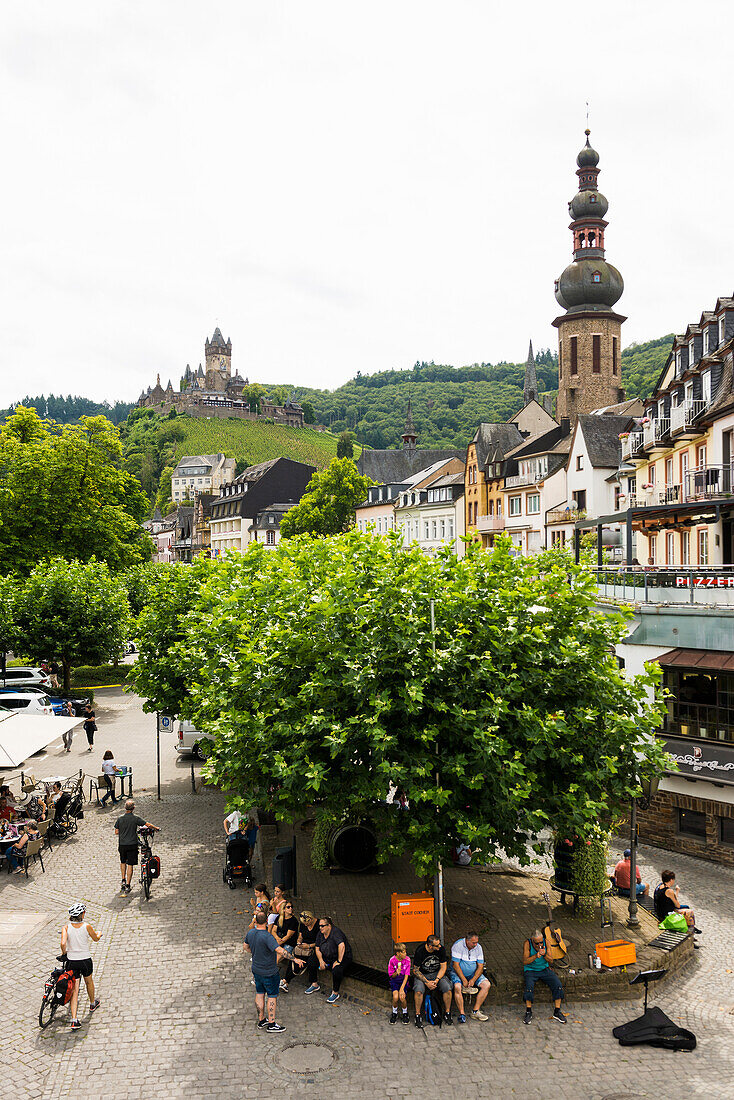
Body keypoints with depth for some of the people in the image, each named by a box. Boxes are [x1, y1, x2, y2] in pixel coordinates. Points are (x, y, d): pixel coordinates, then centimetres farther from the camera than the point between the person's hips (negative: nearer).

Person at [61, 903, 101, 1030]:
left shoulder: (66, 927, -10)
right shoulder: (87, 927, -12)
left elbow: (63, 943, -23)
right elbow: (96, 939, 4)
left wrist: (63, 953, -1)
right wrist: (99, 934, 27)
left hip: (72, 961, 1)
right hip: (85, 960, -1)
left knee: (74, 990, 6)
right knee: (89, 981, 27)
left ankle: (74, 1020, -3)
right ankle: (93, 1003, 50)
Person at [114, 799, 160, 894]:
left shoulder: (120, 819, -1)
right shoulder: (135, 818, -10)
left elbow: (116, 832, 3)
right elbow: (148, 825, -8)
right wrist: (156, 828, 8)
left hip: (122, 844, 3)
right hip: (132, 844, -3)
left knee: (123, 862, 26)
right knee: (130, 865, 2)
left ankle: (123, 880, 25)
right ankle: (127, 886, 1)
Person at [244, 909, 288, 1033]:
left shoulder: (251, 933, -7)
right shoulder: (267, 937, -31)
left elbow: (245, 946, 13)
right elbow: (280, 951, -39)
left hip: (256, 970, 7)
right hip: (269, 972, -7)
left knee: (259, 994, 19)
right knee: (272, 996, 7)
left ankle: (261, 1020, 32)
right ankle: (271, 1025, 15)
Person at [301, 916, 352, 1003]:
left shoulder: (336, 932, -26)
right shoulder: (320, 933, -2)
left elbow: (342, 946, -38)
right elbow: (317, 948, 3)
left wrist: (338, 961, -34)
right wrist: (321, 961, -10)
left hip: (343, 957, -7)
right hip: (327, 957, 7)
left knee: (337, 970, -36)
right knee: (310, 961, -5)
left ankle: (335, 993, -14)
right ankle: (314, 985, 13)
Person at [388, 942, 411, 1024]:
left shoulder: (407, 960, -12)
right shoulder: (392, 960, -13)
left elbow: (406, 976, -12)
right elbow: (392, 976, -4)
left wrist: (402, 988, -22)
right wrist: (397, 973, -27)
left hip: (403, 981, 0)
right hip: (394, 981, 0)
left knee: (402, 997, -24)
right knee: (395, 997, -25)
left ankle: (405, 1013, 6)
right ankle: (394, 1013, 5)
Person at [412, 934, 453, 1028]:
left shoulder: (441, 949, -13)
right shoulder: (420, 951, -21)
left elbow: (443, 967, -4)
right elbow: (415, 970, -13)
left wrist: (437, 980, -18)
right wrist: (427, 982, -22)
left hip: (437, 973, 2)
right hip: (422, 975, -2)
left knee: (447, 989, -24)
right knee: (418, 991, -31)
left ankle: (447, 1013, -2)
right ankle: (418, 1016, -10)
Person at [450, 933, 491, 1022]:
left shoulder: (478, 947, -5)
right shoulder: (458, 945, -18)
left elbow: (480, 966, -5)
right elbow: (455, 965, -19)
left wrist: (473, 980, -18)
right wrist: (464, 980, -23)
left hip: (473, 974, 4)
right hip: (458, 973, -4)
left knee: (486, 985, -17)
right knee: (457, 987, -33)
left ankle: (476, 1011, -14)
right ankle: (462, 1013, -22)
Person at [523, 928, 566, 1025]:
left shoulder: (546, 942, -5)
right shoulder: (527, 943, -13)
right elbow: (525, 962, -17)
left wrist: (544, 955, -24)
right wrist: (536, 956, -31)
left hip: (544, 969, 3)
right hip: (530, 970, -3)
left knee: (558, 985, -19)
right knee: (529, 987, -31)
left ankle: (557, 1012, -6)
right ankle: (528, 1012, -12)